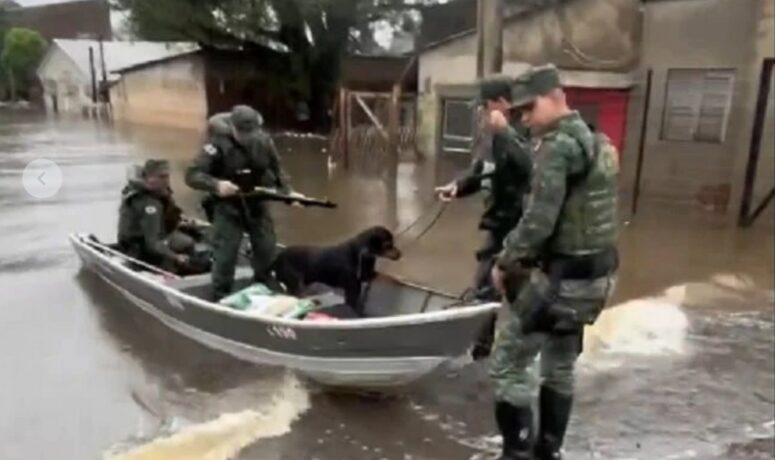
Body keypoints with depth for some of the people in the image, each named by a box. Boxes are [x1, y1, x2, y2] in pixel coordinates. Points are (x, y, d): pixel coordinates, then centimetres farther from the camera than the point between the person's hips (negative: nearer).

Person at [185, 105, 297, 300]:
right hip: (228, 208, -4)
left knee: (267, 252, 13)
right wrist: (216, 184, -41)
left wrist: (288, 192, -9)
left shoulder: (264, 141, -7)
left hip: (257, 205, 4)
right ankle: (220, 299, 16)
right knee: (225, 257, -2)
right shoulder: (218, 144, -20)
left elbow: (277, 170, 6)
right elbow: (192, 175, -23)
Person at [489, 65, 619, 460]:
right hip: (595, 273, 10)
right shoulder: (597, 142, 12)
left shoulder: (558, 145, -17)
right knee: (560, 367, 21)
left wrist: (505, 262, -10)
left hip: (562, 277, -10)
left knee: (508, 364, 3)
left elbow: (538, 221, -24)